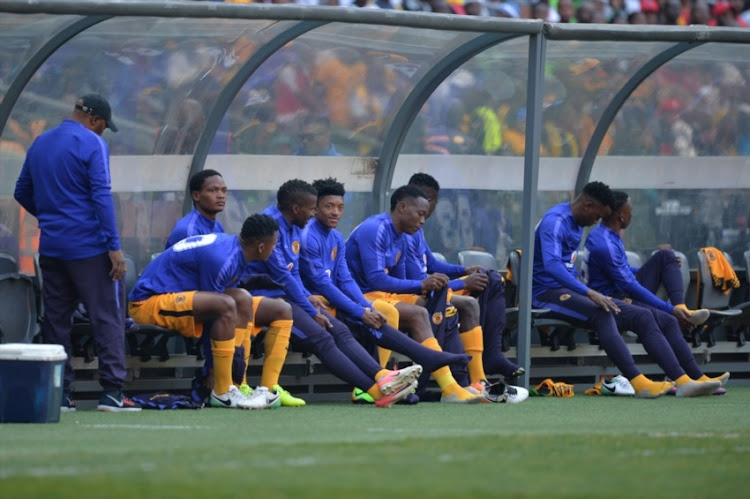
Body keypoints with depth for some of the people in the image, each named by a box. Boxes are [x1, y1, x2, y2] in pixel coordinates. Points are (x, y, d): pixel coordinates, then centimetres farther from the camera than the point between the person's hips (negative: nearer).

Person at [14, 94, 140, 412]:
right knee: (108, 315, -3)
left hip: (50, 248, 7)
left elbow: (22, 192, 20)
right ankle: (112, 391, -9)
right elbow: (102, 196, -15)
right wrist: (114, 246, -17)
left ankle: (58, 393, 8)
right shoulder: (92, 144, -8)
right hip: (89, 247, -6)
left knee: (55, 319, 10)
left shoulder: (40, 144, 13)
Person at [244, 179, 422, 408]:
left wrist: (307, 296, 3)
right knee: (320, 337, -24)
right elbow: (281, 275, -16)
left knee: (340, 331, -8)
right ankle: (377, 391, -31)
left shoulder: (294, 228, 15)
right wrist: (311, 312, -12)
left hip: (288, 295, 10)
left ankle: (382, 376, -25)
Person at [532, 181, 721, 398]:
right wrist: (589, 293, -37)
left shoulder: (576, 223, 16)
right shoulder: (554, 222, -15)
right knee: (602, 314, -36)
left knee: (641, 316, -4)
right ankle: (639, 383, -46)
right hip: (548, 293, -10)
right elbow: (552, 265, -30)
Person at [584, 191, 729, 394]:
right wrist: (670, 309, -20)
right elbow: (630, 286, -22)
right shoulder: (604, 244, -22)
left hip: (627, 293, 11)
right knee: (668, 321, -32)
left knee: (665, 256, 7)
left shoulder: (610, 235, 11)